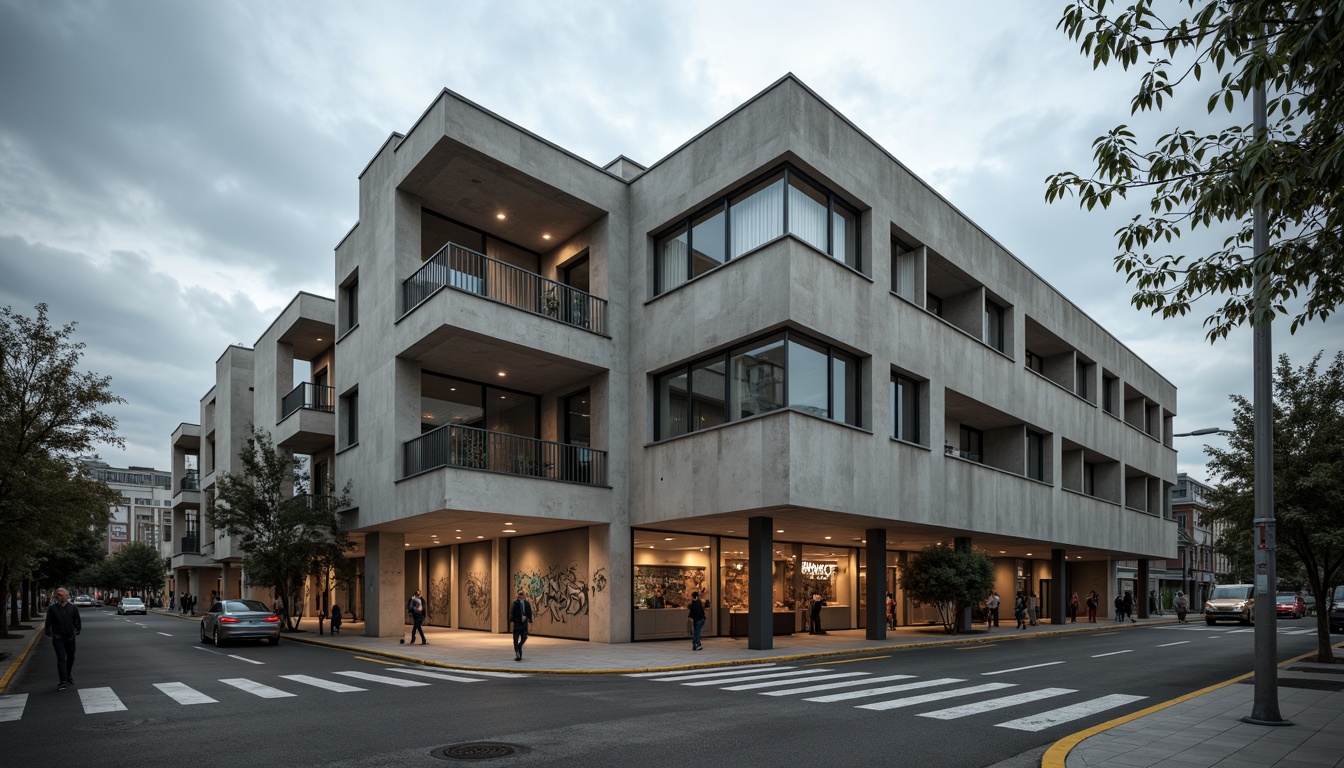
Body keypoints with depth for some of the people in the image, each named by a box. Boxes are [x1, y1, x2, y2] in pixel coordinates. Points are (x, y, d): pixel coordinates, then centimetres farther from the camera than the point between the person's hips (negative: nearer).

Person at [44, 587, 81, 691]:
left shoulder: (73, 608, 0)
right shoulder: (52, 608, -5)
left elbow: (77, 621, 9)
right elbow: (48, 622, 2)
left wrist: (77, 632, 7)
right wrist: (49, 634, 0)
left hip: (70, 637, 2)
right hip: (57, 638, -2)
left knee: (71, 658, 14)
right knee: (61, 659, -8)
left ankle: (69, 676, 34)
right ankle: (64, 681, -9)